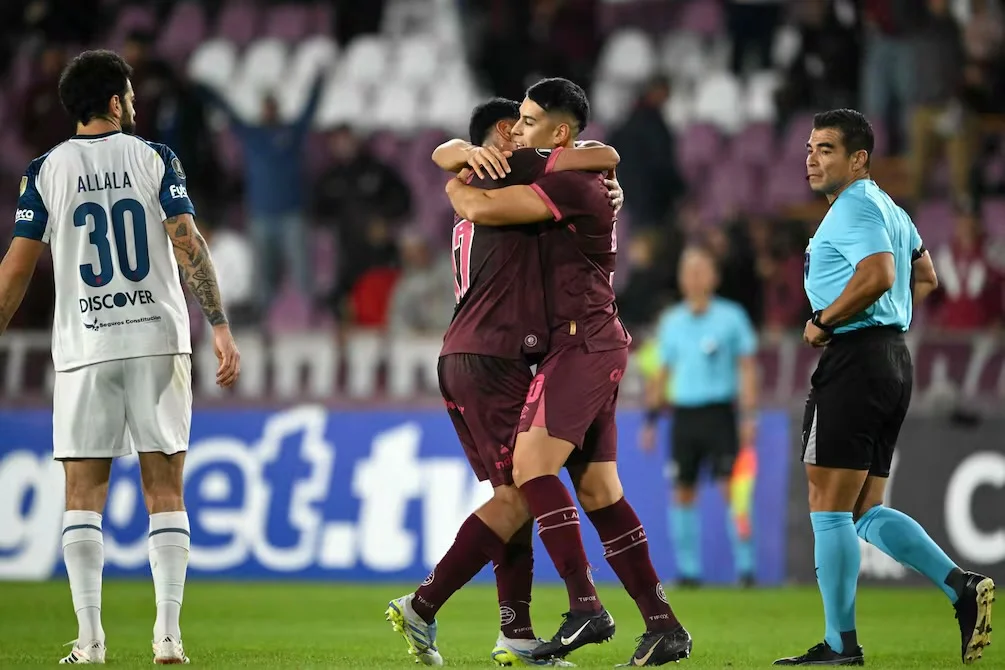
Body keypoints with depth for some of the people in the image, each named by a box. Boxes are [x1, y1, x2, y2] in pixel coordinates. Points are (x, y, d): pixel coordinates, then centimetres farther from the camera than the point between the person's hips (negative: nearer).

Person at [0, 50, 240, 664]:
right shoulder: (155, 159, 2)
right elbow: (188, 245, -7)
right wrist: (221, 327, -9)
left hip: (85, 349, 0)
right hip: (159, 340, 0)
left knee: (84, 495, 4)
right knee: (165, 492, 4)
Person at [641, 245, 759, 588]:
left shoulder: (730, 316, 1)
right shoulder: (672, 322, 11)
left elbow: (747, 367, 1)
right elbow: (663, 373, 17)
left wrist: (749, 415, -7)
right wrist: (651, 420, 14)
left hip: (719, 413, -4)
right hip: (684, 414, 4)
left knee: (731, 488, -10)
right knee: (683, 493, 2)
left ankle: (745, 565, -7)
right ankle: (688, 568, 8)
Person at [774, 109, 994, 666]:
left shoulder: (855, 207, -11)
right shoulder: (890, 210, 20)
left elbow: (878, 275, -27)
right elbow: (925, 277, 31)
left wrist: (822, 322, -16)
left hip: (854, 360, -10)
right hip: (894, 357, 10)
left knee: (828, 509, -5)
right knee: (865, 513, 11)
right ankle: (961, 586, -2)